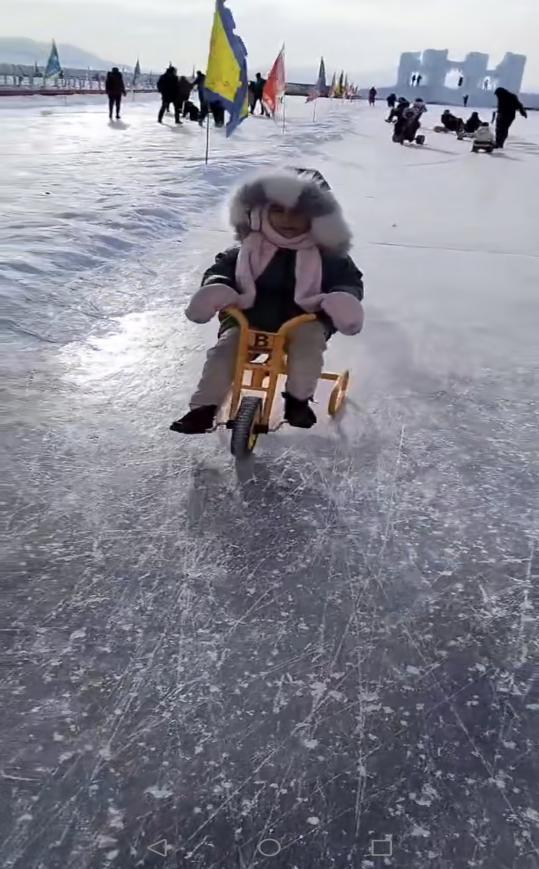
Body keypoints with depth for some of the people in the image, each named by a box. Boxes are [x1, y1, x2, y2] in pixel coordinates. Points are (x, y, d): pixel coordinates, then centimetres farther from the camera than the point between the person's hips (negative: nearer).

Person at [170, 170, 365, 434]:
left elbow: (348, 278, 4)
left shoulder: (325, 255, 2)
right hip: (249, 317, 1)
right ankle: (204, 407, -10)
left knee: (309, 342, -32)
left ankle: (298, 399, -9)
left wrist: (345, 297, -21)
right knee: (225, 349, -20)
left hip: (302, 320, -1)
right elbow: (221, 269, 8)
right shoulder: (248, 249, 4)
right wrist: (215, 288, -16)